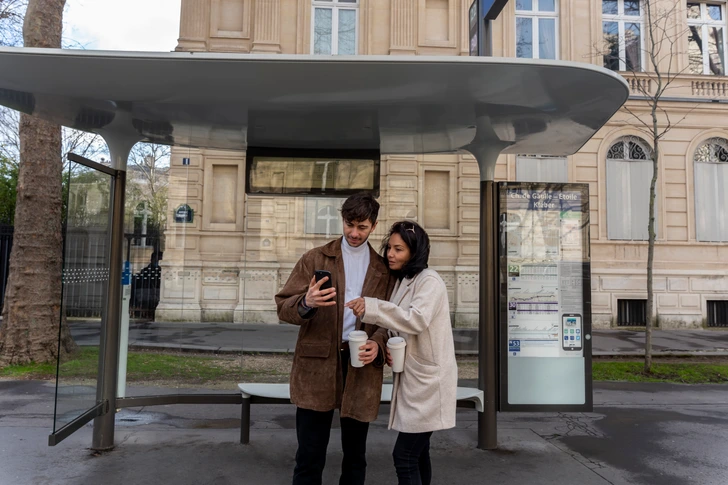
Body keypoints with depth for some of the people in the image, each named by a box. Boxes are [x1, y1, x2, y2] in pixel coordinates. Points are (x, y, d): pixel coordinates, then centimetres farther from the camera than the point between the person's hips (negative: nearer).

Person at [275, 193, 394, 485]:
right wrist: (306, 303, -24)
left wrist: (378, 343, -13)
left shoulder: (384, 269, 11)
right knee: (309, 458, 3)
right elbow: (283, 307, -1)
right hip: (317, 364, -1)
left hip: (361, 365, 2)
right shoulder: (315, 259, 5)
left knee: (355, 456, 15)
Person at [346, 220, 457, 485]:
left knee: (404, 456, -7)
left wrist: (371, 307, -34)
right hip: (413, 378, 9)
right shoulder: (402, 282, 12)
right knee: (416, 454, 16)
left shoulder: (429, 281, -14)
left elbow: (417, 320, -30)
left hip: (428, 380, -8)